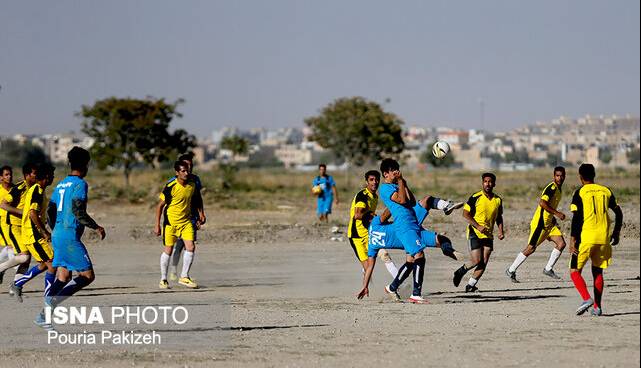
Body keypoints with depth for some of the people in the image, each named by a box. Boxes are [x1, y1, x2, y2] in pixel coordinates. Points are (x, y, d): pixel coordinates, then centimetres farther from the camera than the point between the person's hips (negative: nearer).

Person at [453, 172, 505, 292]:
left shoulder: (498, 200, 6)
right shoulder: (475, 197, -9)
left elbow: (499, 218, 19)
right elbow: (466, 214, -9)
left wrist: (501, 231, 4)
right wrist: (478, 226, -19)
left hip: (488, 235, 5)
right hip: (475, 234, -5)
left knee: (484, 263, -4)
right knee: (476, 261, -12)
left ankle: (470, 285, 7)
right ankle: (460, 272, 16)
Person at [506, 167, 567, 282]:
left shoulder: (558, 189, 13)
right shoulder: (552, 188, -17)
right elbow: (542, 203, -30)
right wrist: (557, 213, -26)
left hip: (549, 223, 9)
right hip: (540, 223, -9)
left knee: (561, 244, -5)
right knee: (531, 248, -4)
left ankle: (548, 269, 4)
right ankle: (511, 270, 8)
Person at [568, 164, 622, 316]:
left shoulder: (580, 193, -3)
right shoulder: (606, 191, 10)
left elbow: (576, 218, -10)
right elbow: (619, 213, 14)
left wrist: (573, 241, -9)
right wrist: (616, 233, 25)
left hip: (585, 238, -4)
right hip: (603, 239, 4)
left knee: (575, 271, 5)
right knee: (598, 271, 18)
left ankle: (586, 298, -16)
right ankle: (597, 307, 12)